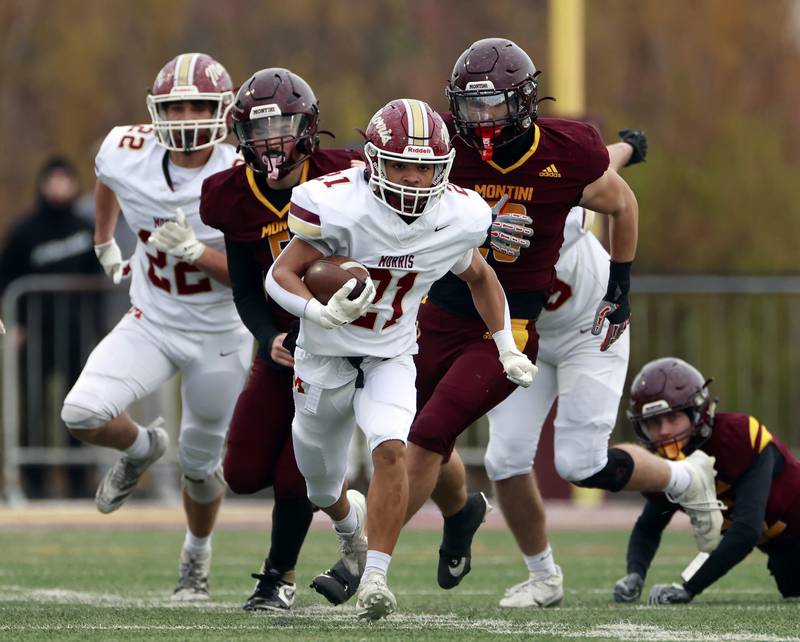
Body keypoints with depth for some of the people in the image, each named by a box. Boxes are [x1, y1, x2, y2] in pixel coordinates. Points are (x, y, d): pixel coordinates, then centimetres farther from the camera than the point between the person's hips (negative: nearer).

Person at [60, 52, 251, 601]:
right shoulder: (127, 154, -14)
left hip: (220, 337, -2)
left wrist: (194, 250, -32)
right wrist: (105, 246, 22)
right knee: (83, 413, -21)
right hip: (151, 324, 2)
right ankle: (141, 450, 14)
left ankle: (197, 556, 44)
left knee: (200, 465, 13)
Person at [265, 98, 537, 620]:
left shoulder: (458, 217, -14)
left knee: (391, 450, -27)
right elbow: (281, 276, -22)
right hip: (326, 355, -1)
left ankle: (376, 579, -24)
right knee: (323, 486, 15)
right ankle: (348, 518, 52)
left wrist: (507, 348, 8)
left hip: (392, 357, 1)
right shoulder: (339, 206, -27)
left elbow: (478, 276, 9)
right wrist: (324, 313, -40)